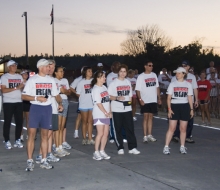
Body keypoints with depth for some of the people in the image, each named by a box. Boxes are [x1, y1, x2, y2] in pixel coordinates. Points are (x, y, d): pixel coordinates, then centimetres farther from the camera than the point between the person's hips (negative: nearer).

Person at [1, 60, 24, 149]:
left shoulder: (19, 76, 14)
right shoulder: (4, 77, -2)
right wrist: (16, 88, -17)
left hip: (19, 102, 5)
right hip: (8, 102, -5)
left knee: (19, 121, 5)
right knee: (7, 122, 0)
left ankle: (17, 140, 15)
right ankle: (7, 141, 6)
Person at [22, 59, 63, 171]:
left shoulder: (51, 80, 9)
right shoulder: (32, 80, -4)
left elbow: (56, 94, 18)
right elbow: (24, 96, -7)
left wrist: (60, 103, 0)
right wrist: (37, 98, -19)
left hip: (47, 108, 4)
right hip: (35, 108, -4)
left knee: (45, 135, 8)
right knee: (31, 134, -7)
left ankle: (44, 161, 15)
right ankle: (30, 161, -1)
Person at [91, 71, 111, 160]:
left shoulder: (104, 87, 13)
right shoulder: (95, 89, -11)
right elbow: (98, 103, -15)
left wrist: (110, 112, 6)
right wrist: (106, 113, -14)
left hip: (106, 114, 8)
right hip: (99, 114, -8)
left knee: (106, 133, 6)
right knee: (100, 133, -9)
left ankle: (102, 151, 14)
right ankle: (96, 152, -1)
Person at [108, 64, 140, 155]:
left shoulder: (128, 82, 12)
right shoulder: (113, 83, -4)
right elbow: (108, 96, -8)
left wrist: (129, 102, 7)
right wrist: (117, 98, -23)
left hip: (127, 109, 4)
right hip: (117, 110, -4)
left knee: (130, 128, 2)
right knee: (118, 129, 3)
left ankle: (132, 147, 7)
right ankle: (120, 148, 12)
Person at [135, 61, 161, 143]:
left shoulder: (154, 75, 9)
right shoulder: (141, 76, -6)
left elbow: (157, 87, 13)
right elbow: (137, 89, -10)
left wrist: (159, 98, 9)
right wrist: (140, 99, -19)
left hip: (153, 100, 5)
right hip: (145, 101, -4)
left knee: (150, 117, 10)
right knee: (145, 117, -3)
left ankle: (149, 135, 17)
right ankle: (145, 136, 1)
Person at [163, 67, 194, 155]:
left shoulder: (188, 85, 7)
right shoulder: (172, 84, 3)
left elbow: (190, 98, 8)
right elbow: (169, 98, 1)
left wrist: (191, 109, 3)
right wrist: (169, 109, -8)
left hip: (185, 107, 1)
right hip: (174, 106, -1)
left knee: (183, 128, 5)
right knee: (171, 128, -4)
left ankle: (182, 147, 15)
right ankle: (166, 147, -1)